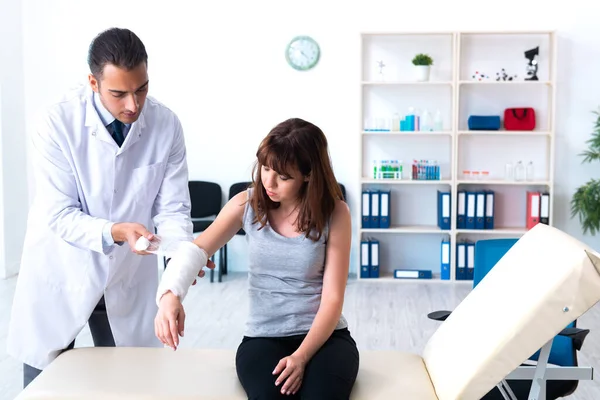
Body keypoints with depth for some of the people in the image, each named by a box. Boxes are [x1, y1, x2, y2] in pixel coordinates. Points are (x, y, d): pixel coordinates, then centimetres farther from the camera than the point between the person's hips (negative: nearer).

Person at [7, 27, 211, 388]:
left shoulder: (167, 125, -13)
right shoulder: (59, 123, -19)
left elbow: (172, 207, -10)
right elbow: (59, 216, -19)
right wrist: (115, 232, -36)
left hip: (129, 279, 2)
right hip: (61, 275, -2)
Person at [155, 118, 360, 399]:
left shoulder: (335, 214, -7)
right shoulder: (246, 204, -1)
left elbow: (333, 298, -8)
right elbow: (196, 250, -10)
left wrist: (301, 356, -21)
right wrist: (170, 294, -31)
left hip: (325, 335, 0)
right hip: (263, 336, 1)